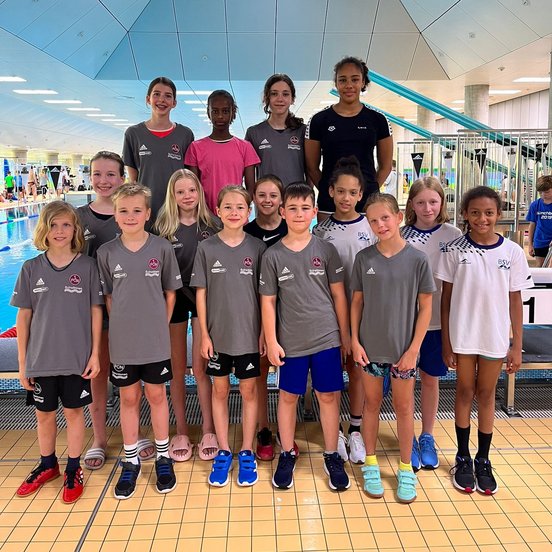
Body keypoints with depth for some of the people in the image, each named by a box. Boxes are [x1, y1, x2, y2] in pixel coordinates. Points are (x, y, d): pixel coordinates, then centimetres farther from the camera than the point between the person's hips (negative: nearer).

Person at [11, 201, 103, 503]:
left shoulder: (87, 266, -6)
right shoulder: (31, 268, -1)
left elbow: (96, 311, -2)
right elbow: (23, 317, 2)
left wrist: (95, 354, -4)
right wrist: (22, 362, 2)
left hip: (77, 357, -2)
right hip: (41, 359, 2)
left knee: (74, 412, 10)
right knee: (44, 414, 16)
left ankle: (73, 470, 28)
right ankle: (47, 465, 39)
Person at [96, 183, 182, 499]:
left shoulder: (162, 248, -5)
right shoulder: (107, 252, -2)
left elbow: (170, 292, 2)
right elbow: (107, 296, 5)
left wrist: (161, 325, 0)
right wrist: (122, 325, 0)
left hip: (155, 339, -1)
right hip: (122, 341, 1)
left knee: (156, 394, 11)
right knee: (128, 397, 12)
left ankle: (163, 457, 28)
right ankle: (131, 461, 28)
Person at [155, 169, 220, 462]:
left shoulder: (211, 225, -1)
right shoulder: (163, 228, -1)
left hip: (203, 298, -1)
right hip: (173, 299, 1)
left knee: (200, 368, 2)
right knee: (177, 369, 9)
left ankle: (208, 432, 16)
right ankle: (181, 433, 22)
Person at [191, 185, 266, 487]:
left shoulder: (257, 247, -3)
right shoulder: (206, 248, -3)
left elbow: (265, 294, 0)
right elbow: (201, 293, -1)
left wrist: (264, 332, -3)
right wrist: (204, 334, -3)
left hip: (248, 334, 0)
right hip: (217, 334, 1)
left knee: (249, 392, 9)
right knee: (220, 391, 12)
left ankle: (246, 453, 24)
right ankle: (223, 452, 27)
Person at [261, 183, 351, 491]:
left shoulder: (326, 250, 0)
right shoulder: (273, 255, -1)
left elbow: (338, 294, 3)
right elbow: (268, 301, 1)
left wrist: (345, 334, 4)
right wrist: (271, 341, -2)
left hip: (326, 338, 0)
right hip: (290, 341, 0)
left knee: (329, 396, 8)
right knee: (288, 396, 12)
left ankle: (332, 456, 25)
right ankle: (287, 454, 29)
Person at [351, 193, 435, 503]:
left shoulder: (417, 259, -9)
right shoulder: (364, 258, -3)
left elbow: (425, 307, -5)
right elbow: (357, 301, 3)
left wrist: (413, 349, -8)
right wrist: (355, 340, -3)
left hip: (403, 347, -1)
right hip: (370, 346, 2)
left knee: (404, 406, 11)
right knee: (372, 402, 14)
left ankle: (406, 469, 29)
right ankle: (371, 464, 31)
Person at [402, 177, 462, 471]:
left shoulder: (453, 236, -3)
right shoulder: (401, 236, -3)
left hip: (438, 319, 0)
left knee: (430, 378, 13)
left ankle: (427, 437, 31)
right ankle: (408, 439, 26)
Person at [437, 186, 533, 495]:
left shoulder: (512, 252, -3)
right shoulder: (454, 250, -5)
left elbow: (515, 301, 1)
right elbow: (446, 299, -2)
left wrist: (517, 346, 1)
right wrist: (446, 343, -2)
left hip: (495, 338, 1)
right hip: (462, 336, 0)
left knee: (487, 395, 13)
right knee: (465, 393, 12)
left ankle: (483, 461, 28)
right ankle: (463, 459, 27)